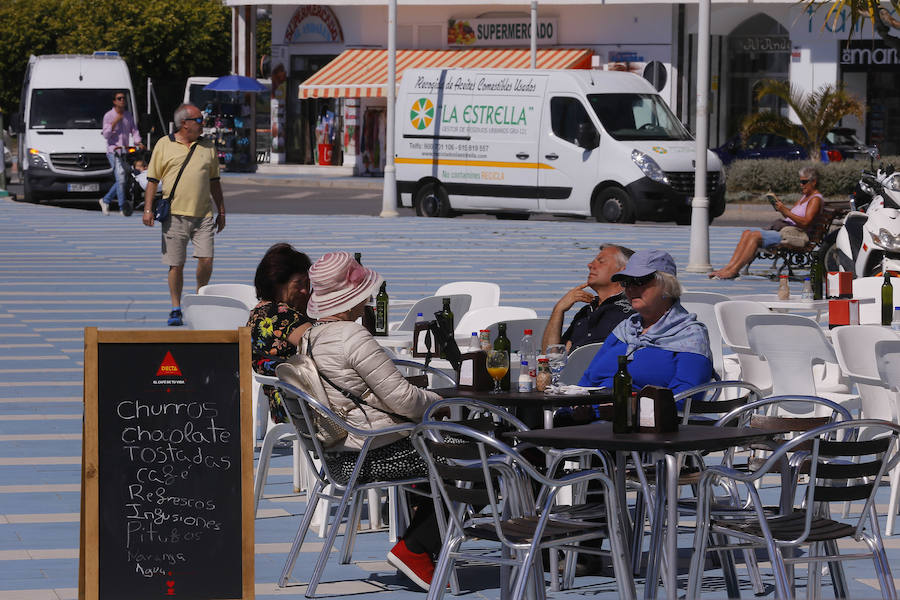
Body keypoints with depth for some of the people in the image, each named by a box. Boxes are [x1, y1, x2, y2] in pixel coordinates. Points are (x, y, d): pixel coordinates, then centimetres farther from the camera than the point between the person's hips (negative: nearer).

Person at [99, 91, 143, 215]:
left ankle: (105, 200, 24)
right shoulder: (108, 115, -1)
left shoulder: (128, 116, 13)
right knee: (120, 177, -17)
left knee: (123, 180, 7)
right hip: (113, 150, -6)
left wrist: (138, 142, -9)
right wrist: (115, 122, -18)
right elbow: (106, 134, -7)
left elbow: (134, 130, 10)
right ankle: (122, 207, -14)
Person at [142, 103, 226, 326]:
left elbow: (214, 181, 19)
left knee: (206, 259, -7)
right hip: (174, 214, -2)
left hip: (203, 215, 2)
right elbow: (152, 180, 5)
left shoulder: (208, 147, 13)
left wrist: (221, 212, 16)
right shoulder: (164, 145, 4)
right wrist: (148, 209, -3)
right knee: (176, 265, 0)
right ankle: (176, 309, 11)